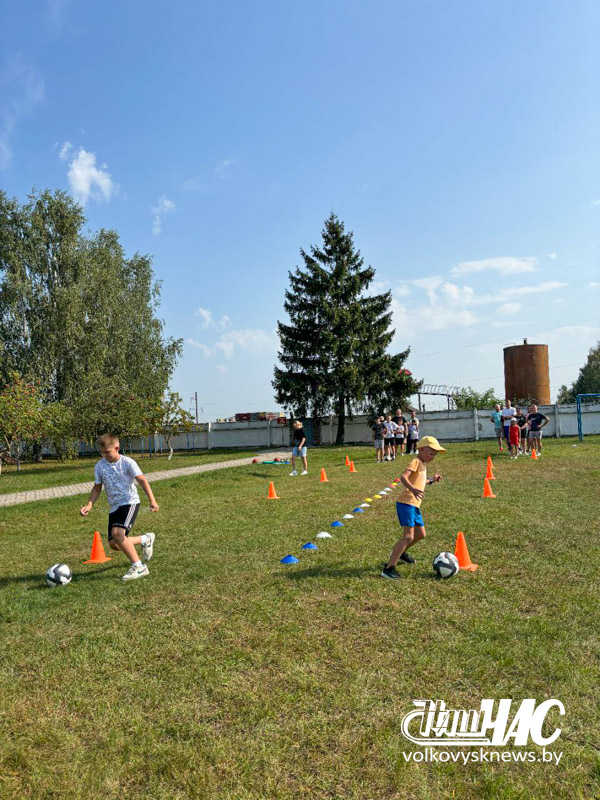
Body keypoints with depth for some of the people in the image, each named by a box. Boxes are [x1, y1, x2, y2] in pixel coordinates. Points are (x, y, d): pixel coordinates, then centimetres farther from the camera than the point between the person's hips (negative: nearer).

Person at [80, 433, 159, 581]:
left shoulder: (127, 462, -11)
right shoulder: (99, 466, 2)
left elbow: (142, 480, -13)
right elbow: (97, 488, 9)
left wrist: (152, 500, -23)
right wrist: (89, 505, -7)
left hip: (130, 502, -6)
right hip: (114, 507, 6)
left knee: (117, 532, -28)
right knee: (113, 544, 2)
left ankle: (139, 567, -17)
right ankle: (145, 539, 27)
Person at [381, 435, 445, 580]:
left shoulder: (423, 464, 20)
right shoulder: (416, 461, -10)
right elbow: (403, 477, -27)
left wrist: (431, 480, 28)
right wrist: (413, 489, -42)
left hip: (415, 505, 10)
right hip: (406, 503, -10)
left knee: (420, 534, 19)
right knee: (408, 536, -16)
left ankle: (400, 552, 41)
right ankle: (389, 568, -15)